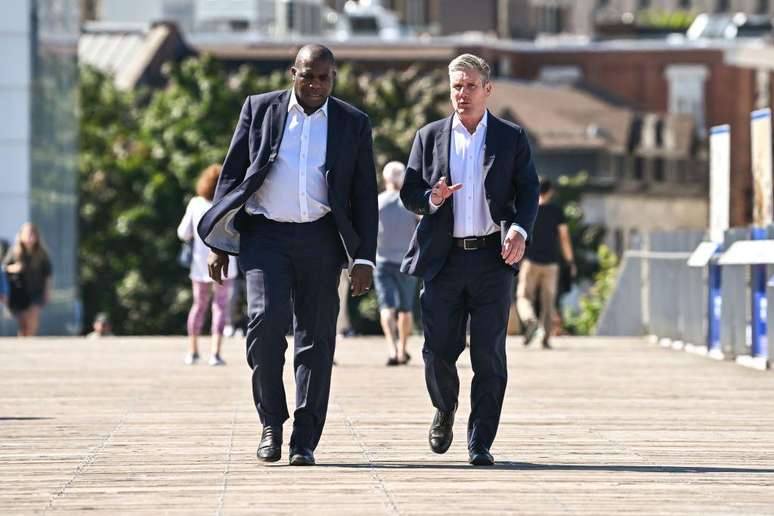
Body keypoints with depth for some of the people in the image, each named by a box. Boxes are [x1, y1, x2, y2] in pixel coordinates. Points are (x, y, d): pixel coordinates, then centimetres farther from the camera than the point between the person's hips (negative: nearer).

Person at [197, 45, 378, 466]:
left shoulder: (353, 124, 6)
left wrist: (364, 258, -2)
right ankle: (271, 422, -1)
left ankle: (305, 441, 3)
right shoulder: (259, 110, 5)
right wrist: (218, 245, 4)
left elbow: (364, 195, 7)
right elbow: (231, 174, 8)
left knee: (316, 337, -1)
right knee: (266, 320, -18)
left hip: (319, 238, 1)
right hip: (265, 234, -1)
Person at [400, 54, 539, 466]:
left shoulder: (511, 138, 8)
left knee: (489, 354, -4)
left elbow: (528, 190, 6)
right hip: (444, 259, 1)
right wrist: (432, 199, -14)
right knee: (438, 350, 0)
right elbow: (409, 193, 9)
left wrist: (520, 230, -13)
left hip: (492, 258, -1)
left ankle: (480, 443, 2)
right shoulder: (430, 137, 10)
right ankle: (445, 409, 31)